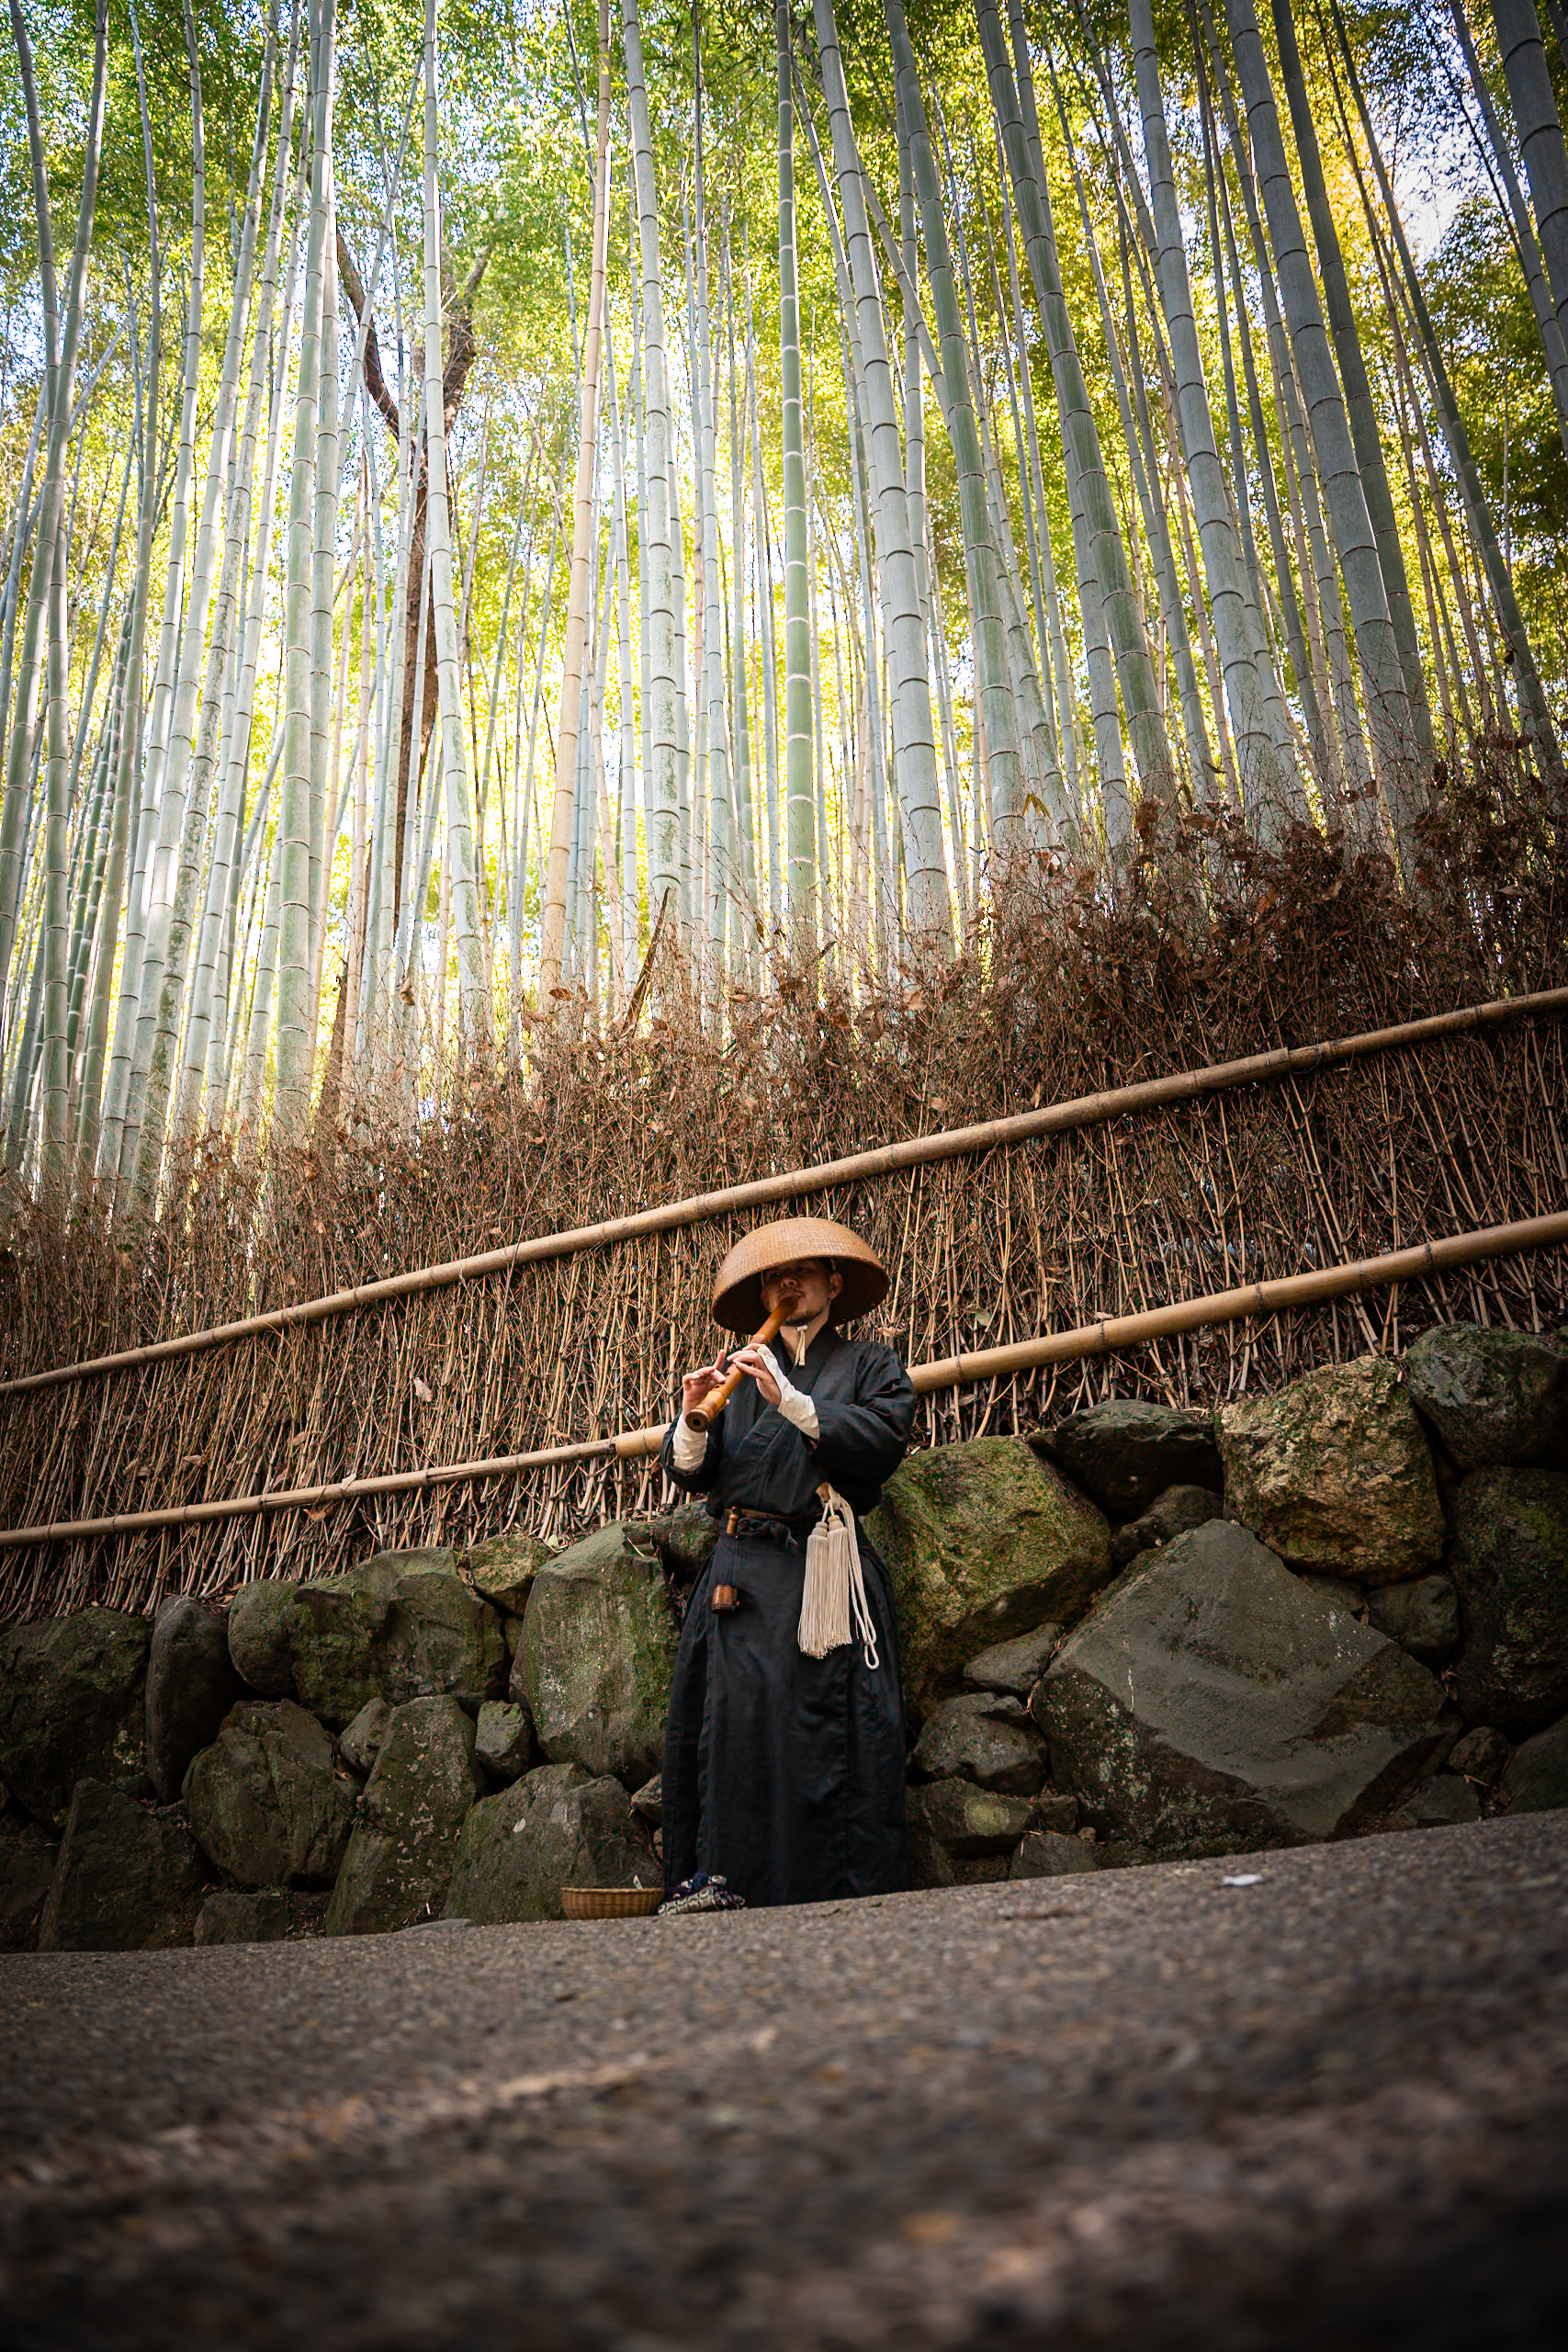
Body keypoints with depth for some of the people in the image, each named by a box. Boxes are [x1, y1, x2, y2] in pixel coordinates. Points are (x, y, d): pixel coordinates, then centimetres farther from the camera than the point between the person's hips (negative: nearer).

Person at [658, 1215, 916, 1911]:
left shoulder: (869, 1364, 15)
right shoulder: (741, 1370, 22)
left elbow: (884, 1441, -6)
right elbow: (689, 1473, 15)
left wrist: (791, 1400, -11)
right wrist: (693, 1417, -6)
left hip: (828, 1574, -3)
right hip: (744, 1571, 3)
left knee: (830, 1726, -10)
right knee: (735, 1710, -9)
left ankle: (848, 1893, -6)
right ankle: (715, 1879, -5)